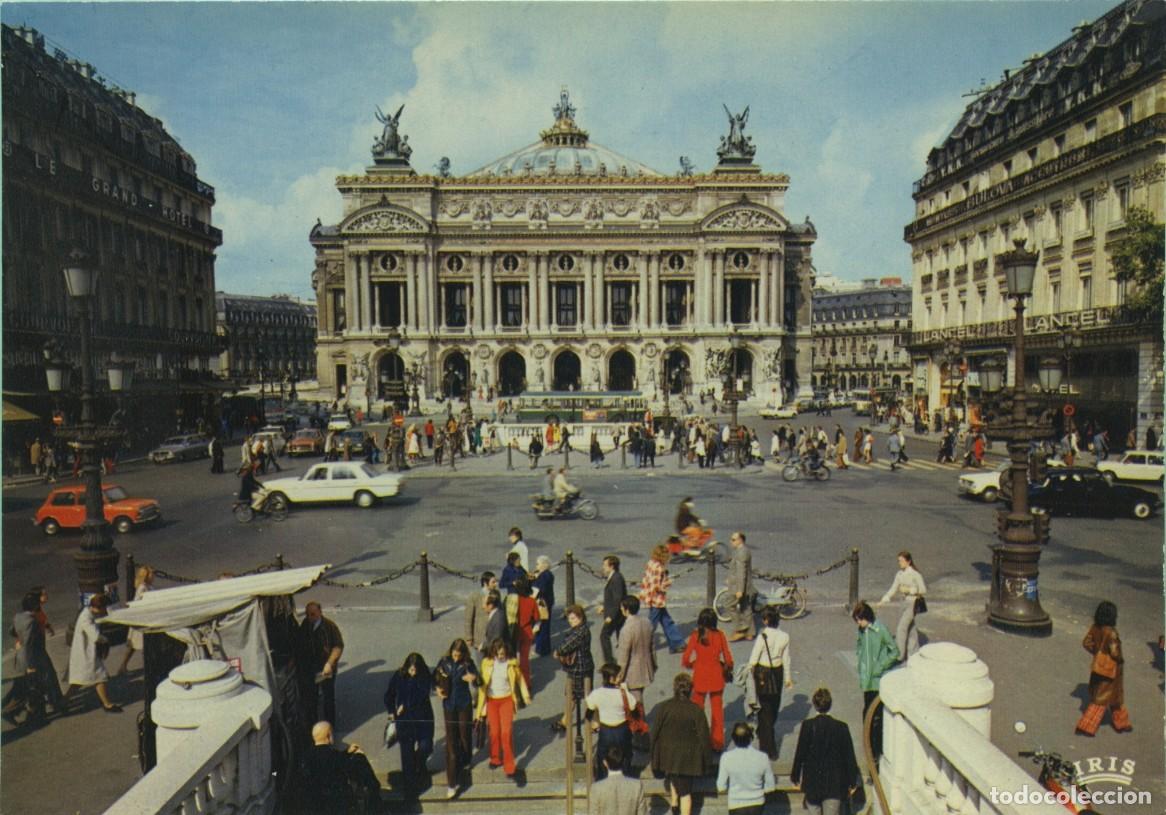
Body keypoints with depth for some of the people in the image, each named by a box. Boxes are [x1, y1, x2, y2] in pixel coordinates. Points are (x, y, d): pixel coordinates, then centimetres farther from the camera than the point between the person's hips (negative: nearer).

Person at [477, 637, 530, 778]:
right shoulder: (487, 663, -6)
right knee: (494, 732, 7)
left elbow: (520, 679, 8)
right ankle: (495, 759, 32)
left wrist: (526, 696, 10)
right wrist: (481, 707, 3)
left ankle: (509, 766, 2)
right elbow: (482, 683, 1)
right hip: (491, 701, 1)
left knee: (507, 732, -8)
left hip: (506, 700, -1)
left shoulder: (512, 663, -7)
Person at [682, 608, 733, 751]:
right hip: (716, 676, 1)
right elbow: (728, 659, -5)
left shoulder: (695, 636, -11)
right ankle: (718, 742, 21)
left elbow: (685, 660, -12)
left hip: (699, 676, -1)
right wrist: (727, 670, 14)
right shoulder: (720, 635, -8)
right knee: (717, 710, 15)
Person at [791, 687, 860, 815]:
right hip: (835, 783, 0)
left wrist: (795, 776, 6)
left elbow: (800, 753, -6)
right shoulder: (841, 727, -7)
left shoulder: (807, 725, -11)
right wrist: (852, 782, 10)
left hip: (812, 781, 0)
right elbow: (849, 757, -1)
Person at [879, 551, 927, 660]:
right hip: (905, 603, 7)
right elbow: (893, 589, 6)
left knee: (901, 628, -9)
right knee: (910, 628, 16)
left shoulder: (915, 574, -14)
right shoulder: (899, 574, 5)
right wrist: (883, 601, -3)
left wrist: (909, 590, -20)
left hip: (913, 603, -7)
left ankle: (899, 654, -2)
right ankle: (914, 652, 28)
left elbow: (923, 590, -10)